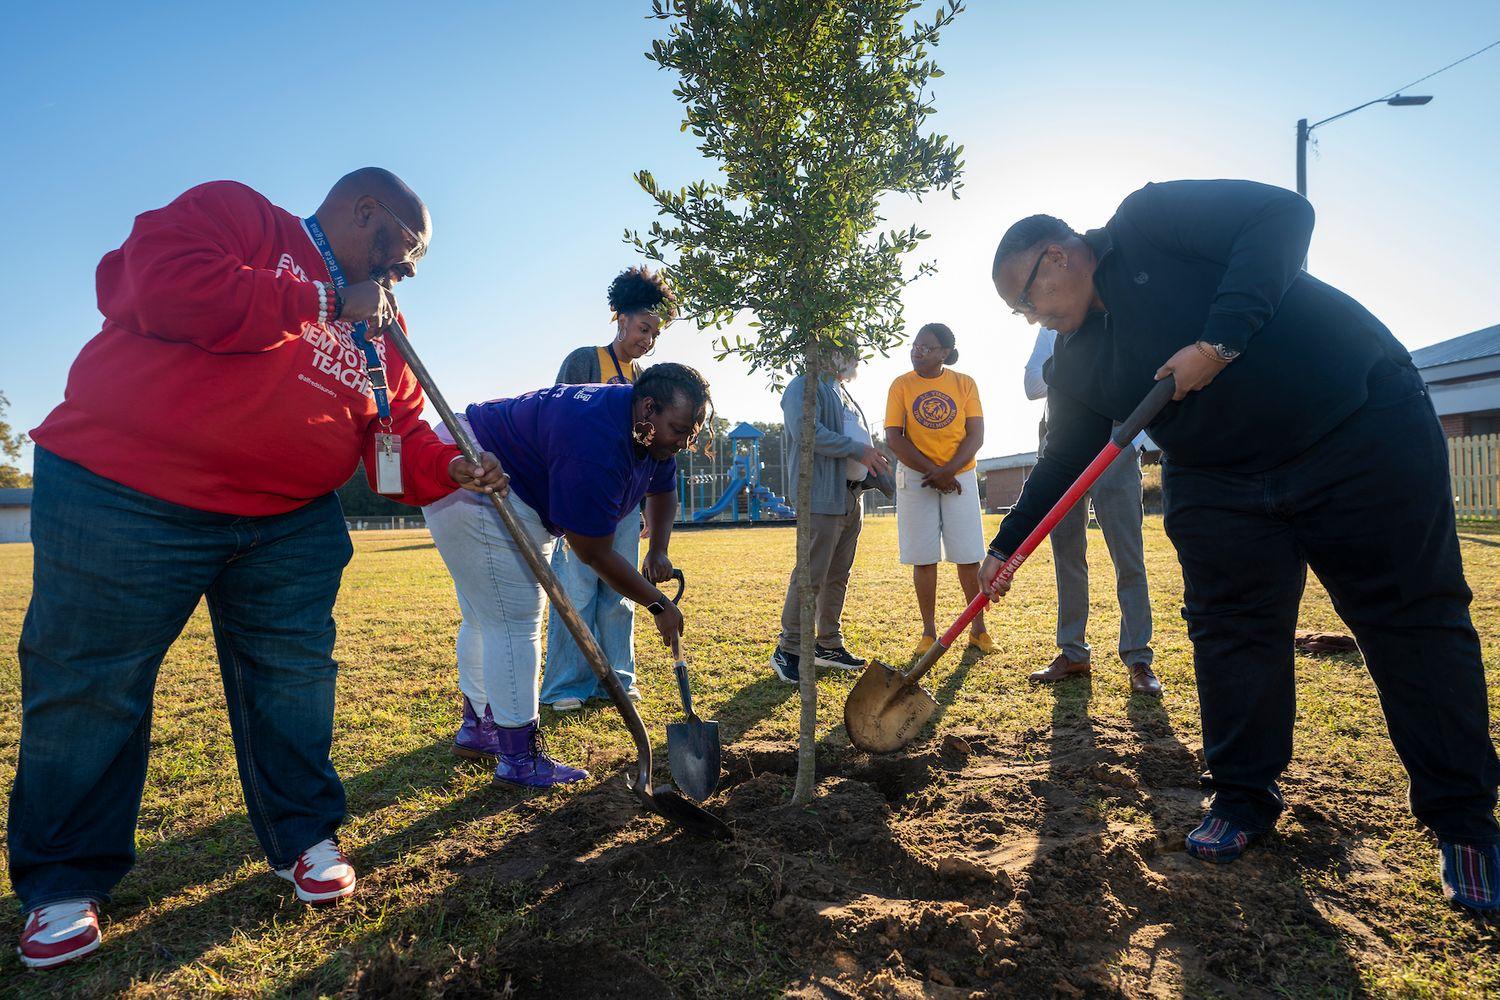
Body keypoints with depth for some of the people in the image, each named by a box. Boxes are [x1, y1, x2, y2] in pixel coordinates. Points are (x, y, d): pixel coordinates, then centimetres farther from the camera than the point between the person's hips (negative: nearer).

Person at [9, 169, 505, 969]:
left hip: (291, 528, 6)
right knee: (86, 690, 6)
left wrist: (450, 468, -14)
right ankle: (65, 881, 25)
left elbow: (401, 440, 8)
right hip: (123, 504, -5)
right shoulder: (235, 213, -5)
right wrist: (327, 304, -18)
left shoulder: (377, 333, 12)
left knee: (294, 682, 9)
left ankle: (304, 837, 27)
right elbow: (157, 284, -24)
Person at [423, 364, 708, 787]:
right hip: (471, 488, -11)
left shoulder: (650, 432, -4)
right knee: (514, 621, -13)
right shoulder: (597, 445, -35)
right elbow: (595, 554, -28)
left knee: (485, 618, 19)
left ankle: (477, 729, 34)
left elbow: (663, 490, 18)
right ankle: (520, 759, -3)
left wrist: (658, 550, 3)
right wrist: (658, 604, -17)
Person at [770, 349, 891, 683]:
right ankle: (788, 650, -2)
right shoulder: (804, 386, -6)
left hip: (852, 498, 10)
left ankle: (829, 645, 22)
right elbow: (805, 430, -22)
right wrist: (856, 449, -19)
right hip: (823, 496, -10)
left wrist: (875, 464, 14)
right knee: (810, 575, -10)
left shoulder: (843, 392, 25)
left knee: (838, 576, 13)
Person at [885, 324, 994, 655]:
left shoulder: (964, 384, 3)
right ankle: (929, 632, 12)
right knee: (923, 558, 2)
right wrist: (932, 472, -13)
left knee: (969, 556, 1)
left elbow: (976, 435, -2)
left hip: (960, 476, 1)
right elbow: (894, 438, -6)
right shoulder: (901, 385, 1)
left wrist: (948, 470, -16)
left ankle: (978, 629, 13)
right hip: (915, 478, 0)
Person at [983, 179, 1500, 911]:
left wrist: (1219, 339, -28)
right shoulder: (1074, 364, 5)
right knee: (1230, 633, 2)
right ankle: (1243, 797, 18)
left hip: (1362, 427, -5)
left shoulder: (1149, 221, -9)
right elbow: (1061, 464, 8)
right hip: (1218, 486, 5)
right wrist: (1006, 546, 3)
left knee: (1415, 622, 0)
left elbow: (1281, 215, -18)